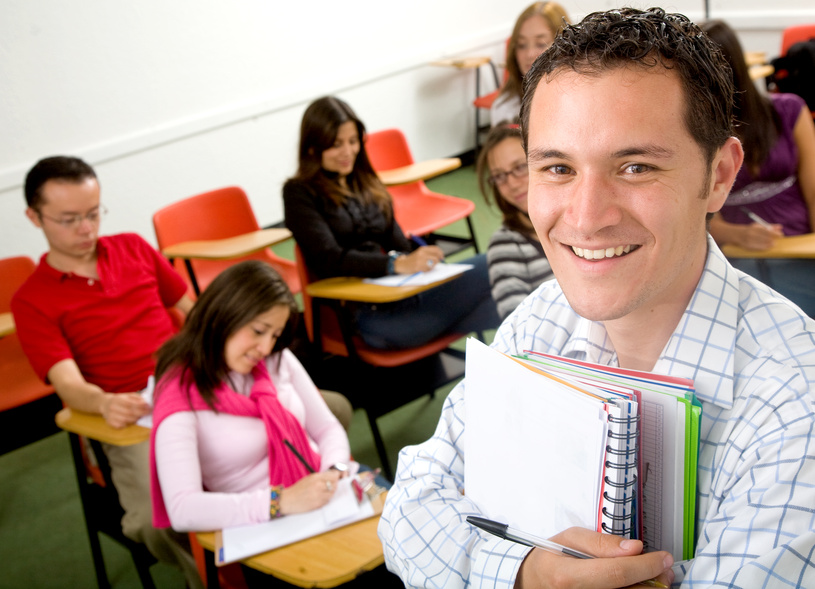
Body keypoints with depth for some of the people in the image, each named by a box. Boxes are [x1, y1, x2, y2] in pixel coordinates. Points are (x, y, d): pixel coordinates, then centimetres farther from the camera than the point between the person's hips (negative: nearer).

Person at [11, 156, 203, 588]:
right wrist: (105, 403, -32)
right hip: (133, 418, -4)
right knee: (157, 519, -35)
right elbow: (69, 383, -8)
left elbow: (192, 310, 22)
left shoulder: (133, 248, 17)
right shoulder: (31, 302, 5)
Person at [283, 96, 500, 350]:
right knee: (486, 271, -25)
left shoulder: (366, 183, 23)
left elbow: (397, 242, 15)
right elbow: (328, 260, -11)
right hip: (366, 312, -7)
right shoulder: (300, 193, 3)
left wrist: (418, 257, -9)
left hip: (400, 290, 7)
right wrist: (397, 265, -25)